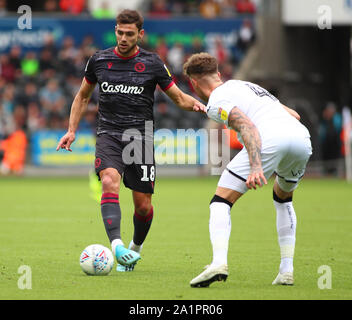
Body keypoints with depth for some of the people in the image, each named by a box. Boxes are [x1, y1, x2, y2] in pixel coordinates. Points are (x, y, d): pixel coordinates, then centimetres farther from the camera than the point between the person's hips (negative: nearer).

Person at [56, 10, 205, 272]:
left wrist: (195, 104, -15)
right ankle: (117, 245, -40)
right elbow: (83, 96, 20)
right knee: (110, 182, -29)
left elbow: (178, 97, 7)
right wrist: (72, 130, 12)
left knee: (143, 205, 0)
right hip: (109, 134, 0)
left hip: (141, 136, 0)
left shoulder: (152, 63, 1)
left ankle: (135, 248, 29)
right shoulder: (99, 60, 6)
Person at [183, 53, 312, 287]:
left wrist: (256, 167, -18)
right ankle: (287, 271, 24)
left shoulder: (217, 100, 9)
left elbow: (247, 126, -9)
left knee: (221, 201, 0)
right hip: (303, 137, 8)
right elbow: (294, 115, 35)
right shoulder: (247, 86, 35)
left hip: (270, 138, -7)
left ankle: (219, 263, -23)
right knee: (283, 198, 33)